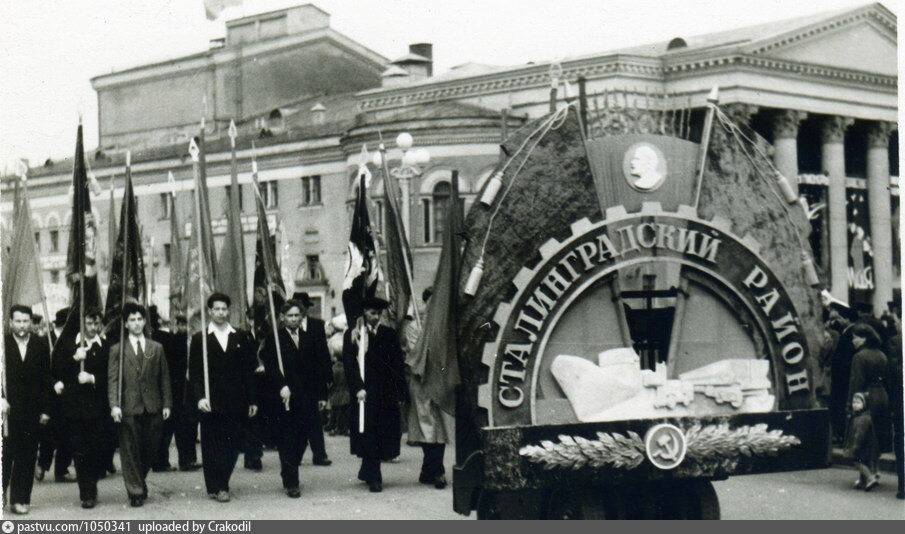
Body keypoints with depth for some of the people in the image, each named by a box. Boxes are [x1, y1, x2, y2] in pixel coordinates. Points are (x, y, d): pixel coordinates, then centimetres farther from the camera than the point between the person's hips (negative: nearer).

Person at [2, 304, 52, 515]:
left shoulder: (41, 345, 4)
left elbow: (46, 379, 5)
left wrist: (45, 410, 1)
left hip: (31, 411, 1)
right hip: (7, 409, -1)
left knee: (27, 457, 3)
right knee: (5, 453, 1)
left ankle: (20, 499, 10)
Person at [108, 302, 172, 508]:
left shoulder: (156, 348, 12)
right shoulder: (117, 350, 5)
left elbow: (164, 378, 12)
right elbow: (112, 380, -2)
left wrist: (167, 404, 5)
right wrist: (114, 405, -13)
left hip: (153, 407, 2)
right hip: (129, 408, -2)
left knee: (150, 449, 6)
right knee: (130, 451, -1)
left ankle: (139, 481, 29)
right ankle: (135, 492, 5)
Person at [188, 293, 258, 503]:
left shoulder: (241, 338, 11)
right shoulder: (199, 339, 5)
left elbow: (249, 371, 11)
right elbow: (194, 373, 1)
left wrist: (252, 400, 5)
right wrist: (199, 397, -13)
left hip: (236, 403, 2)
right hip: (210, 403, -2)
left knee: (234, 443, 0)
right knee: (211, 445, 2)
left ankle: (221, 484, 13)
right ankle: (214, 487, 10)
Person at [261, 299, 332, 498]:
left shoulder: (311, 337, 12)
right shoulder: (273, 339, 2)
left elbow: (320, 367, 13)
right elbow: (270, 367, -8)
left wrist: (322, 395, 8)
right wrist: (281, 386, -24)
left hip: (309, 398, 3)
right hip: (286, 396, -3)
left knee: (302, 439, 7)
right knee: (287, 441, 0)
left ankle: (288, 473, 25)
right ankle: (291, 482, 5)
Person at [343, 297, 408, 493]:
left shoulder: (389, 335, 9)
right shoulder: (352, 335, 1)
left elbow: (397, 364, 7)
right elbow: (349, 364, -5)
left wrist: (401, 391, -1)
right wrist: (358, 388, -16)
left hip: (386, 392, 3)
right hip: (364, 391, -3)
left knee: (385, 431, 4)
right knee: (368, 433, -4)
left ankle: (368, 473, 19)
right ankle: (373, 477, 0)